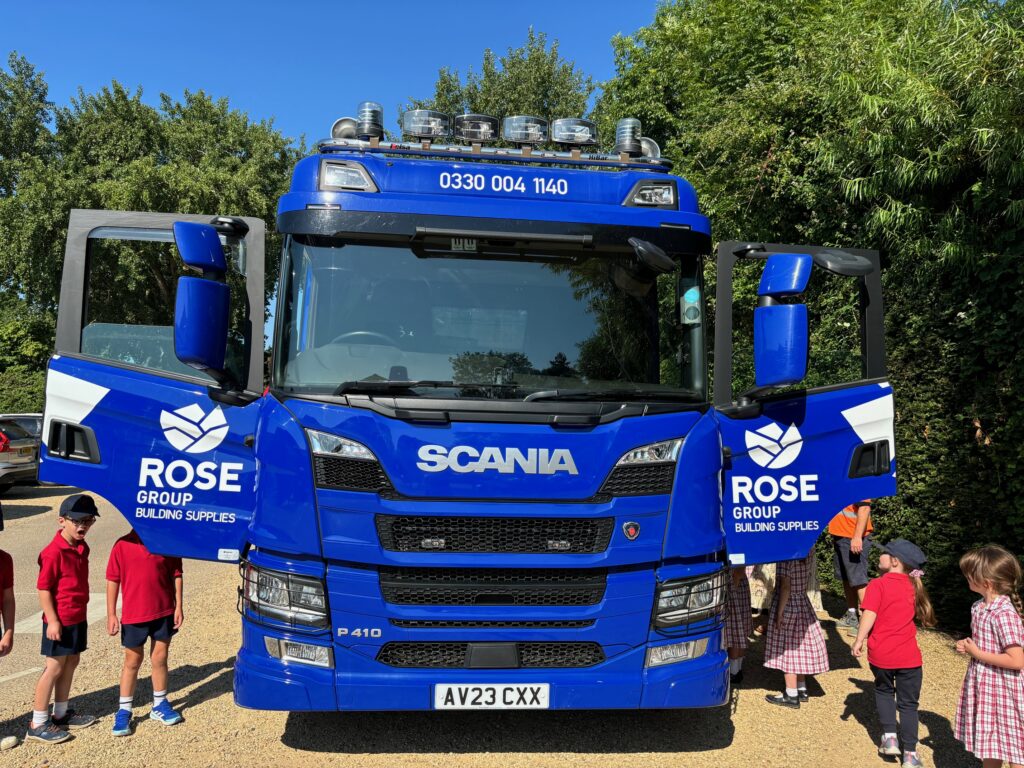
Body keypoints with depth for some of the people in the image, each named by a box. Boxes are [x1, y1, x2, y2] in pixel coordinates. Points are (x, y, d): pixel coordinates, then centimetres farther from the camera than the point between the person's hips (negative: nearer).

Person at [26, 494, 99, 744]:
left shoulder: (82, 548, 5)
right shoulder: (54, 552, -20)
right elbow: (43, 588, -18)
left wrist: (81, 610, 17)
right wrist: (53, 620, -19)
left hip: (78, 618, 8)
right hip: (60, 621, -8)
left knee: (71, 662, 16)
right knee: (54, 668, 0)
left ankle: (61, 714, 30)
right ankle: (37, 724, 12)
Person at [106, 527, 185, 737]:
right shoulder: (123, 546, -9)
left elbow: (176, 575, 1)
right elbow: (113, 581, -3)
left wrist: (178, 607, -1)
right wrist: (111, 614, -4)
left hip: (164, 613, 1)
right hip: (133, 615, -1)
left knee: (160, 659, 12)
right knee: (132, 662, 11)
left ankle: (160, 705, 28)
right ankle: (124, 711, 25)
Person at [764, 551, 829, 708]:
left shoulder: (786, 555, -23)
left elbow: (785, 586, -22)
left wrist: (779, 613, -17)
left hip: (787, 605, -7)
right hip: (803, 603, 7)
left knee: (786, 650, 5)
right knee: (800, 647, 18)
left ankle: (791, 696, 11)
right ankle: (802, 690, 29)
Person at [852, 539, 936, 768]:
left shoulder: (877, 585, -11)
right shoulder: (912, 586, 5)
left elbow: (869, 615, -18)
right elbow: (914, 614, 15)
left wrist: (859, 641, -10)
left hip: (880, 654, -3)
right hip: (908, 655, 3)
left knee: (883, 691, 23)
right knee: (908, 703, 12)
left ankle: (890, 737, 16)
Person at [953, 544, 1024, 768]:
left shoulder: (1004, 614, -25)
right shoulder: (979, 607, 3)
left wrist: (977, 653, -19)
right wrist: (968, 646, 0)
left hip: (1002, 690, -9)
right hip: (983, 685, 9)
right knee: (988, 744, 21)